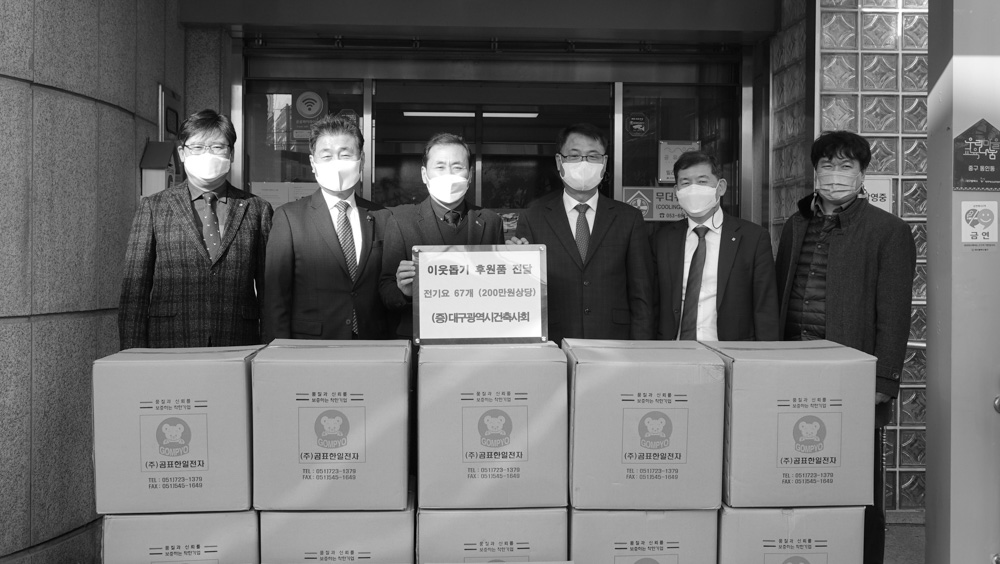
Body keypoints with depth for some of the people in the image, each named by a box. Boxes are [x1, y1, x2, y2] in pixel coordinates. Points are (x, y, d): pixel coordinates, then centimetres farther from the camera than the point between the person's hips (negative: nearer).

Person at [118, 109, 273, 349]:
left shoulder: (257, 209, 8)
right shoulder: (152, 207, 8)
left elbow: (270, 288, 5)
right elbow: (135, 287, 5)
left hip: (239, 347, 0)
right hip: (169, 345, 0)